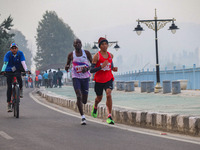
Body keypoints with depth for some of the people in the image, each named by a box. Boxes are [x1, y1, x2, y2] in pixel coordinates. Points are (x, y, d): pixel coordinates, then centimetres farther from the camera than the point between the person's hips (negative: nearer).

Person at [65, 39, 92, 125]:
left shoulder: (86, 53, -1)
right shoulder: (71, 55, 0)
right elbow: (67, 64, 12)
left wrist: (87, 68, -18)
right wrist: (67, 67, -13)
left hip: (85, 77, 2)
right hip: (76, 78, -2)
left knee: (84, 101, 6)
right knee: (79, 96, -19)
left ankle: (78, 103, 44)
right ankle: (83, 117, -15)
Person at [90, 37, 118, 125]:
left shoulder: (110, 55, 5)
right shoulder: (97, 56, -10)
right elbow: (91, 70, -14)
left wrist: (113, 68, 4)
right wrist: (101, 67, -28)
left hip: (108, 79, 2)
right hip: (99, 79, -2)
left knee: (108, 95, -22)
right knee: (99, 97, 15)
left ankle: (109, 116, -21)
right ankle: (95, 107, 53)